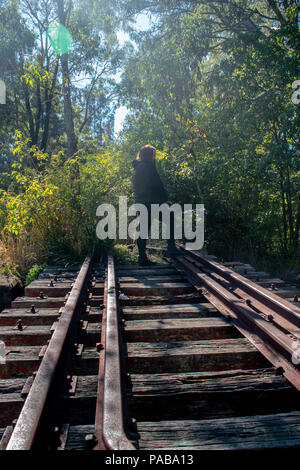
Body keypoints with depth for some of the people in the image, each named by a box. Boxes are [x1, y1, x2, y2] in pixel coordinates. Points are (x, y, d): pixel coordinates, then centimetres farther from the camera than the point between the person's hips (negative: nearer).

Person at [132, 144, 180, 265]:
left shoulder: (137, 168, 19)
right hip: (152, 203, -9)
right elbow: (157, 185, -13)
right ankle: (171, 247, -3)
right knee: (171, 218, 3)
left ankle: (142, 258, 10)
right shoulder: (148, 167, -9)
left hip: (141, 203, 9)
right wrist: (165, 198, -5)